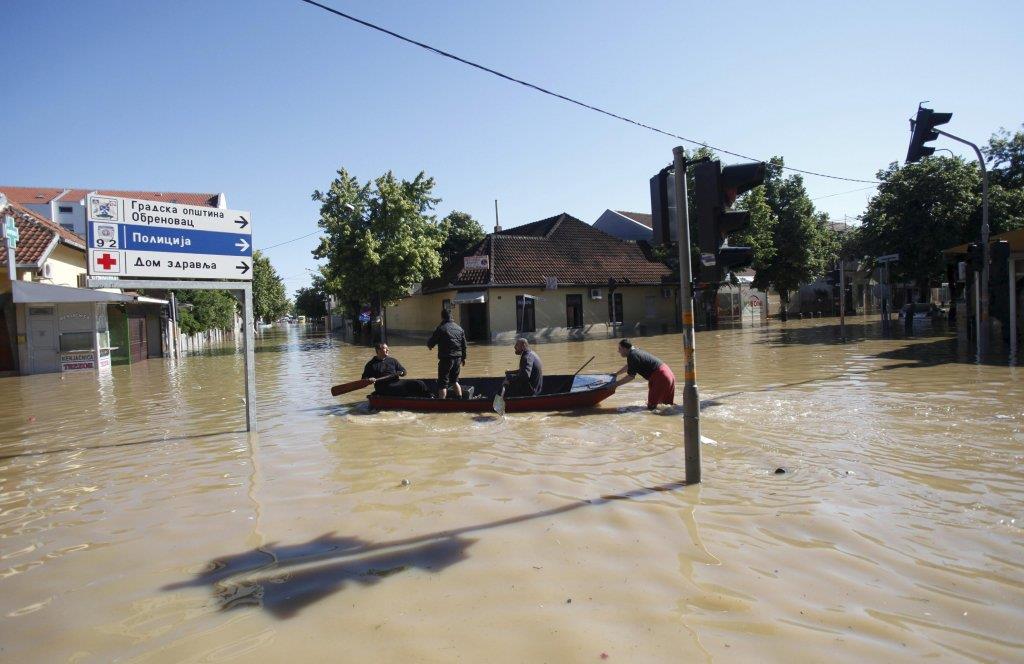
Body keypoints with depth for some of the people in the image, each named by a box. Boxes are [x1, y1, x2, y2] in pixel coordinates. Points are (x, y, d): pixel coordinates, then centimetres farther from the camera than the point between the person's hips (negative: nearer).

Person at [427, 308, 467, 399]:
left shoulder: (441, 328, -9)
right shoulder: (459, 328, 10)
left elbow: (431, 342, -4)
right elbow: (464, 345, 14)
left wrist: (429, 345, 20)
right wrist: (463, 358, 23)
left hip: (446, 358, -6)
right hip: (458, 358, 6)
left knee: (443, 382, -1)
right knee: (455, 380, 23)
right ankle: (460, 399, 23)